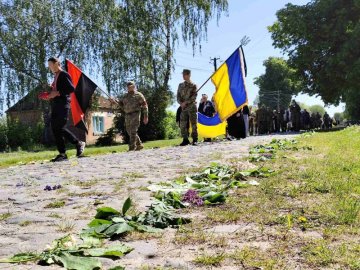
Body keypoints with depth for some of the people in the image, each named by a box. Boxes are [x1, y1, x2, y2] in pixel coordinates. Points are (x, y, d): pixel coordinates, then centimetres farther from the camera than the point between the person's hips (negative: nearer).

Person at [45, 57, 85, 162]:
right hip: (55, 105, 9)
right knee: (55, 129, 1)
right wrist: (50, 95, 9)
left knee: (60, 128, -15)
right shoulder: (56, 77, 22)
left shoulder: (64, 75, -4)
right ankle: (62, 153, 2)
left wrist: (57, 93, -18)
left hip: (63, 105, -9)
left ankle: (79, 143, 1)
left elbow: (71, 89, -16)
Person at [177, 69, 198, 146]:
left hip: (191, 107, -4)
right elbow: (178, 96, 11)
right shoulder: (180, 85, 15)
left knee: (193, 124, -3)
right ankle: (185, 139, 7)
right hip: (183, 108, 4)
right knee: (182, 124, 0)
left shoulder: (193, 85, 2)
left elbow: (194, 96, -8)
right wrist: (180, 103, -8)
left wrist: (186, 102, -16)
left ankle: (195, 140, 1)